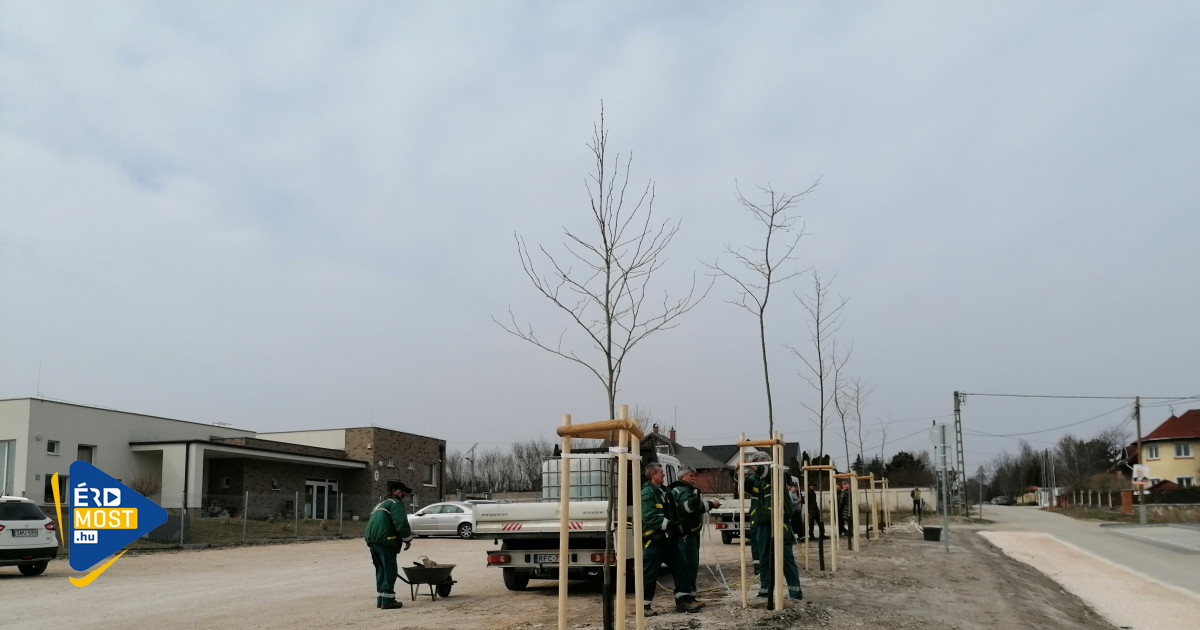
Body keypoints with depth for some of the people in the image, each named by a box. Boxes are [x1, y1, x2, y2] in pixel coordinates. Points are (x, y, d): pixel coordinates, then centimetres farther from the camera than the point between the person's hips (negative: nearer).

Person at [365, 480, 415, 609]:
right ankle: (387, 600, -6)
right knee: (389, 570, -5)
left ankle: (380, 599, 18)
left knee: (381, 570, 16)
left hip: (372, 540, 9)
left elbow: (370, 522, 32)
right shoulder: (395, 503, -1)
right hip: (385, 541, -9)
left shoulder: (380, 504, 30)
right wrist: (408, 539, -4)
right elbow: (401, 522, -14)